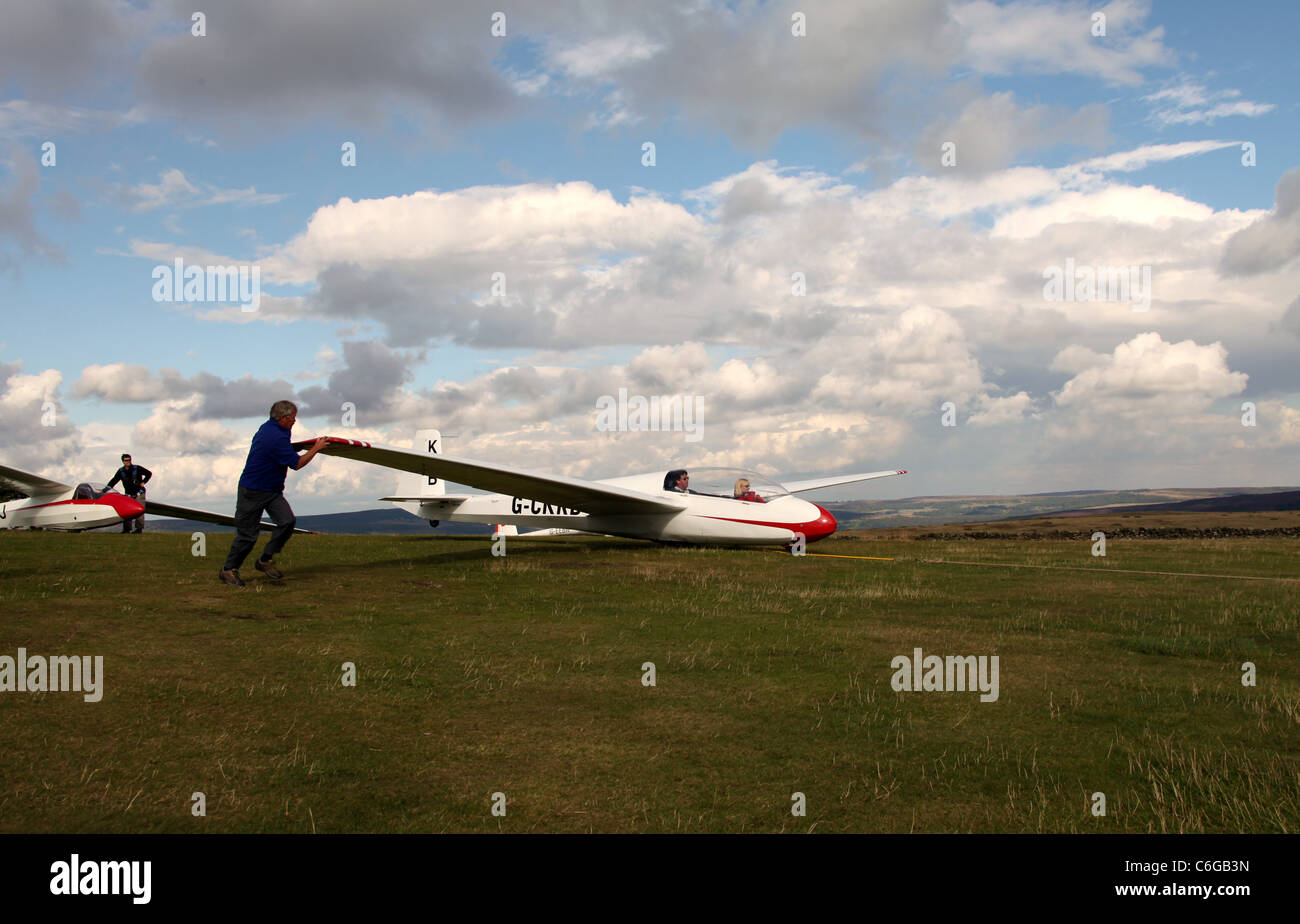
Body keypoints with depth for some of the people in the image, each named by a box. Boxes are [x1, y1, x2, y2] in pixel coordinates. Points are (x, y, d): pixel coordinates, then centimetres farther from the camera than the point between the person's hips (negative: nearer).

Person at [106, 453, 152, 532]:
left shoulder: (137, 468, -5)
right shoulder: (121, 471, 4)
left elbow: (149, 473, 3)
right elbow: (114, 481, 6)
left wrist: (143, 482, -6)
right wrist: (107, 488, -6)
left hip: (139, 493, -4)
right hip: (129, 494, 4)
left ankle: (139, 528, -10)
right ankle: (127, 528, 3)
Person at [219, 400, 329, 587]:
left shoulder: (267, 428, 7)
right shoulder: (277, 437, -24)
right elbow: (297, 464, -18)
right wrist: (316, 448, -7)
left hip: (272, 491, 9)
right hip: (253, 492, -9)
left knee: (287, 521, -7)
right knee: (247, 534, -1)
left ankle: (264, 561, 5)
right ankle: (228, 570, 16)